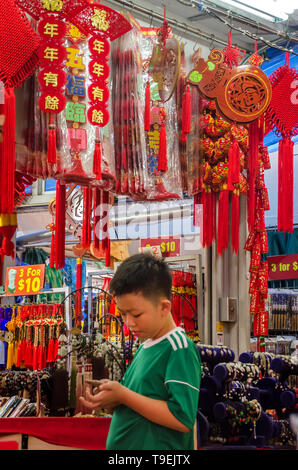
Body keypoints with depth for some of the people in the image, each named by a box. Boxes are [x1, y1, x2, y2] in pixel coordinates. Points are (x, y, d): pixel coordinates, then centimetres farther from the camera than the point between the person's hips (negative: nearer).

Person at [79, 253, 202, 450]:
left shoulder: (180, 350, -15)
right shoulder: (145, 346, 8)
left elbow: (183, 419, -23)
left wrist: (123, 395, -20)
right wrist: (111, 397, -3)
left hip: (157, 445, -7)